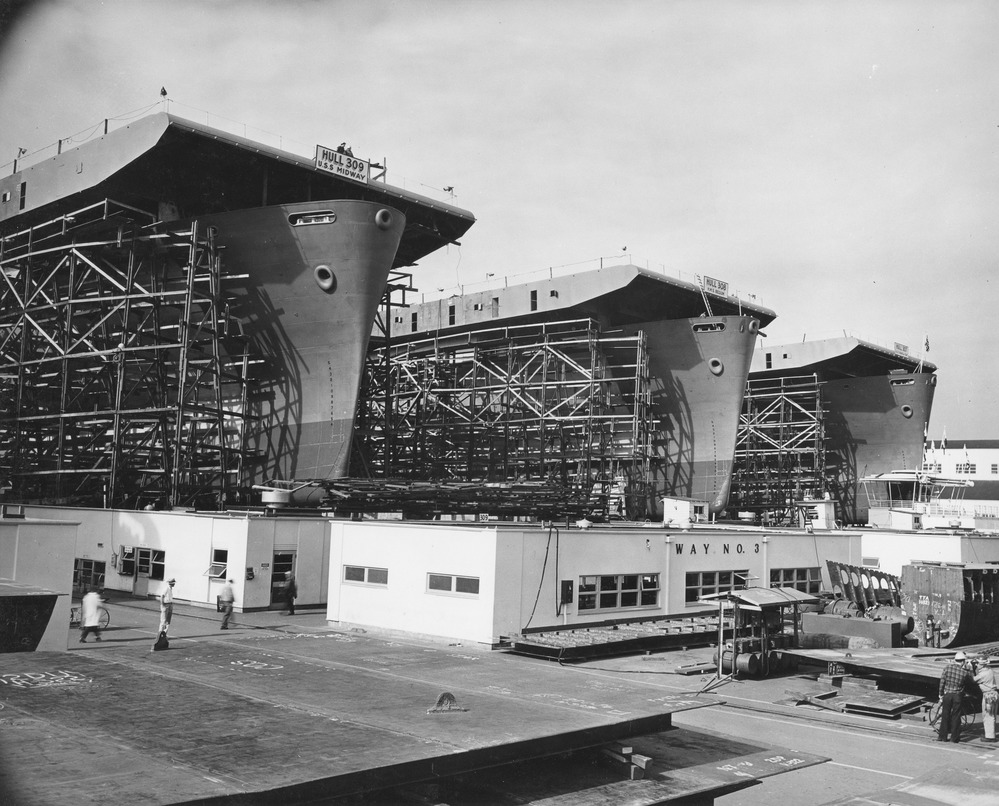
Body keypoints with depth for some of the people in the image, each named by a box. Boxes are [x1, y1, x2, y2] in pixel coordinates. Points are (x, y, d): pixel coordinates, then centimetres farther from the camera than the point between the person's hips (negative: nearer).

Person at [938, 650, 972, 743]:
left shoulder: (948, 667, -6)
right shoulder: (965, 672, -10)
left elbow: (942, 682, -4)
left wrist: (941, 694, 6)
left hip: (947, 694, 1)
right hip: (958, 696, -1)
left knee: (945, 715, 10)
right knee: (956, 716, 10)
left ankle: (942, 736, 14)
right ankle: (955, 737, 15)